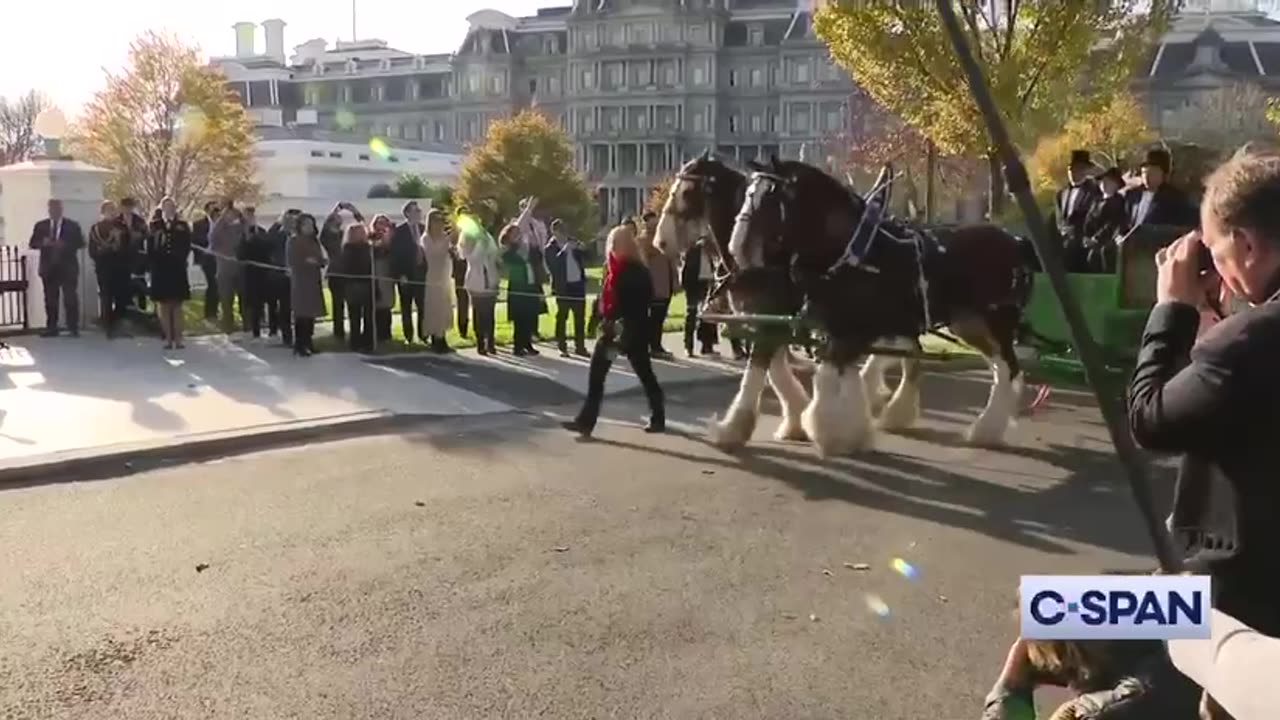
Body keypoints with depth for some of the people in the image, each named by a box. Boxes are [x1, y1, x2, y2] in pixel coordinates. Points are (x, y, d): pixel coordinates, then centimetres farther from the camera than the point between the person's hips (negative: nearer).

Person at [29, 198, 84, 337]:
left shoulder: (73, 225, 4)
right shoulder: (40, 226, 10)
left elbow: (80, 243, -4)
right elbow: (32, 244, 5)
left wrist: (65, 244, -19)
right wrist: (43, 243, -15)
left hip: (68, 267, -3)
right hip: (49, 268, 3)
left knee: (70, 298, -6)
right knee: (50, 299, 5)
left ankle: (73, 328, -2)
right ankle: (51, 328, 10)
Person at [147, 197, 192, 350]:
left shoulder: (182, 225, 6)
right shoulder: (154, 225, 5)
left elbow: (186, 247, 3)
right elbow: (150, 248, 3)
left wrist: (180, 260, -8)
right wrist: (153, 264, -6)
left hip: (177, 270, 0)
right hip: (160, 270, 0)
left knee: (177, 305, 3)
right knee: (164, 305, 1)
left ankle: (178, 338, 4)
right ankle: (168, 338, 4)